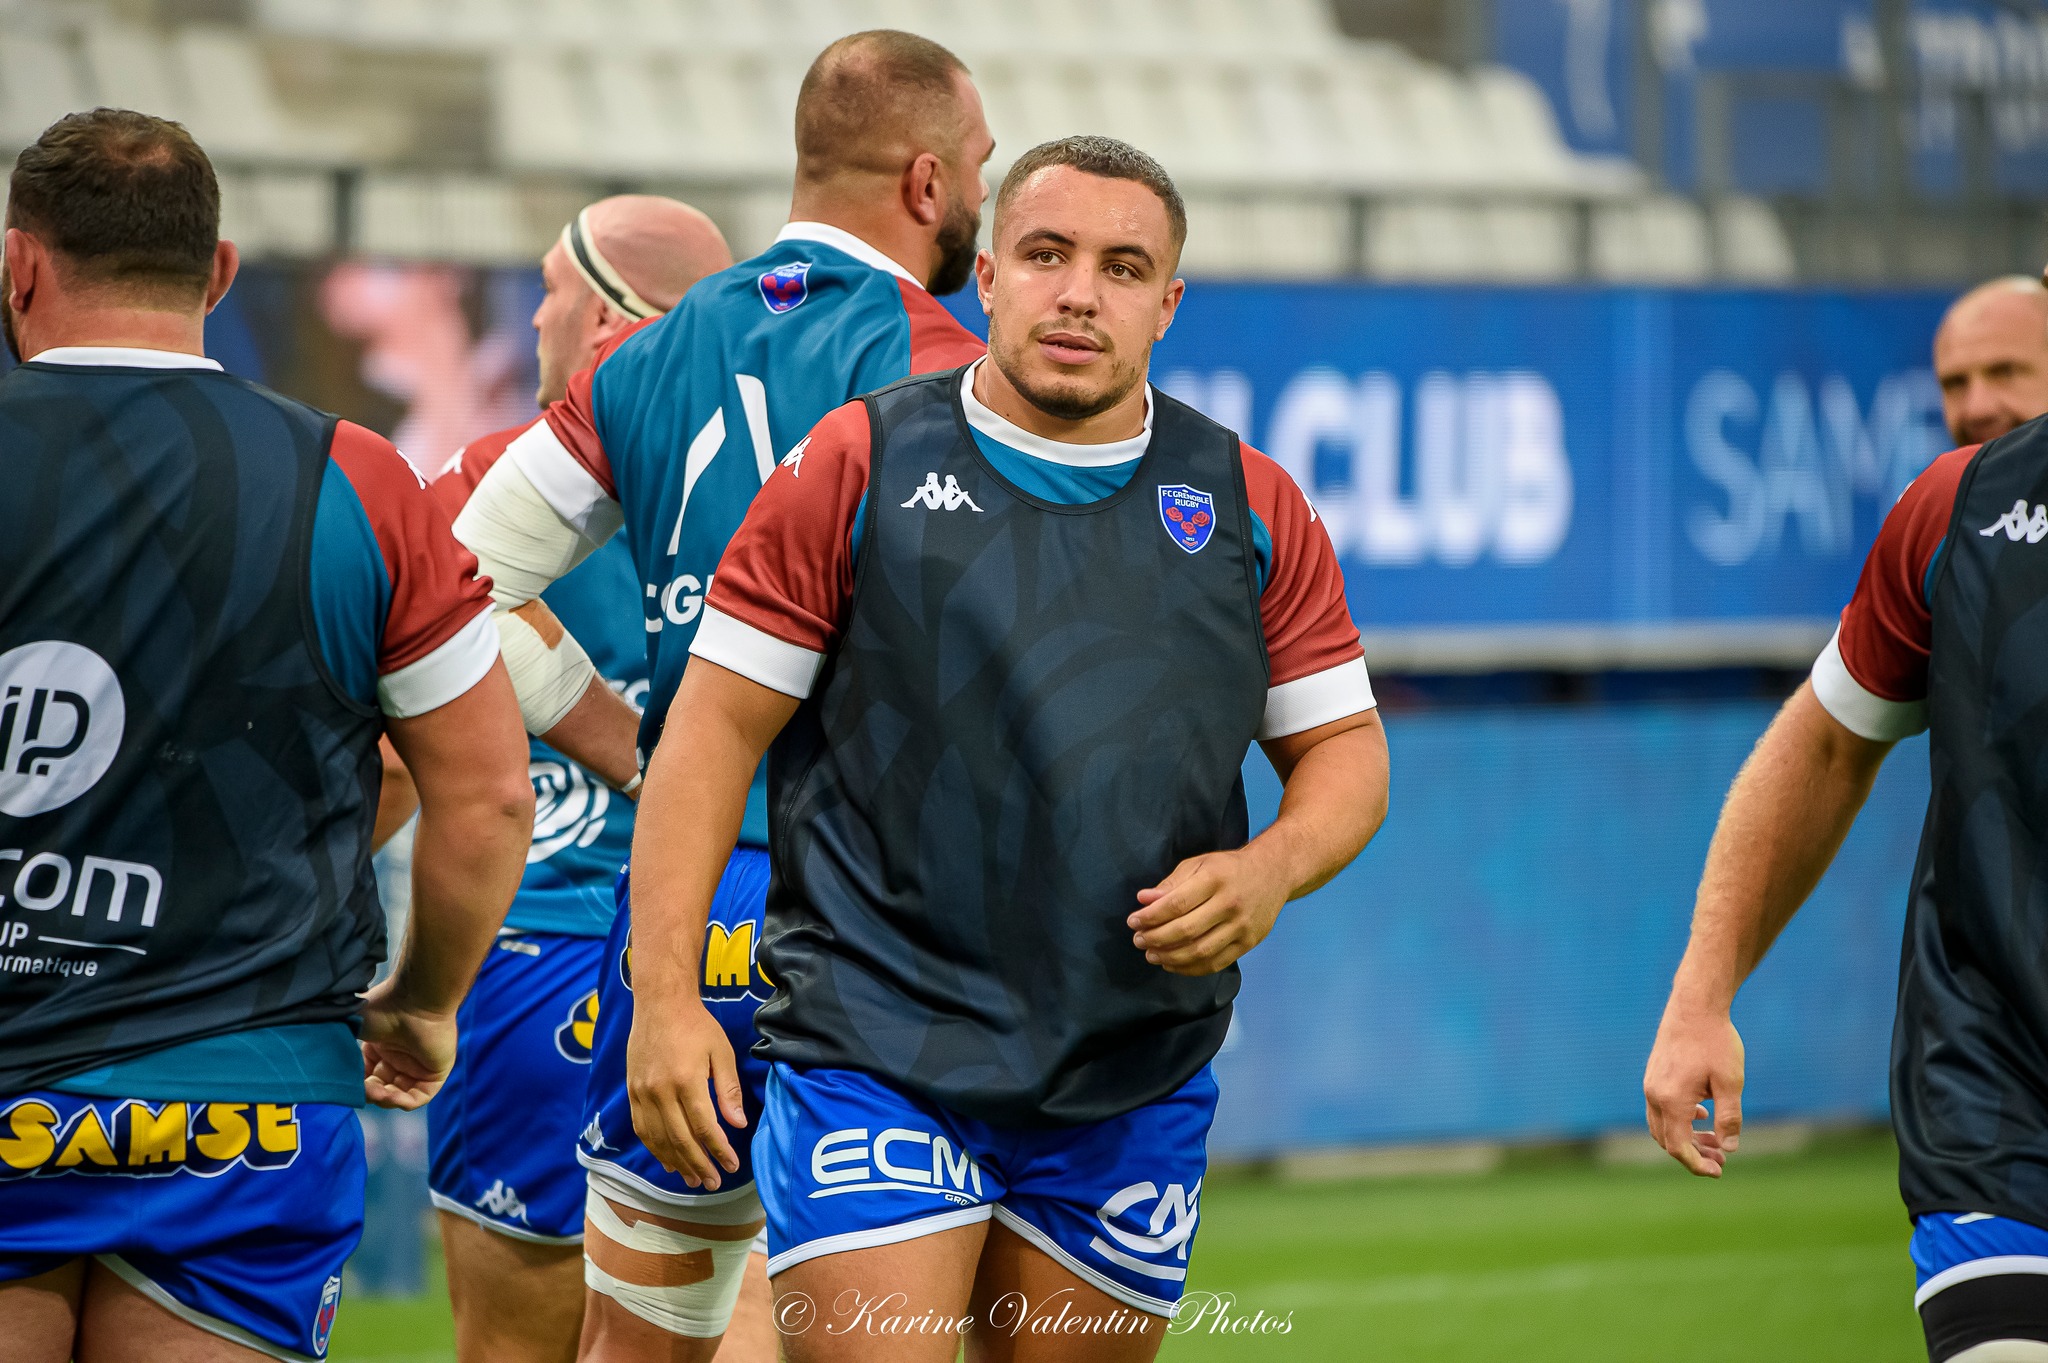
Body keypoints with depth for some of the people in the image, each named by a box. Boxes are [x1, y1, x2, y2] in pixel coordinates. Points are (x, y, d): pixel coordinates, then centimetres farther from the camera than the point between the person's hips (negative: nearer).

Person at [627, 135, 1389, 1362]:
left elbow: (1347, 748, 14)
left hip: (1136, 1079, 3)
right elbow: (717, 725, 1)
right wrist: (666, 995, -6)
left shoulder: (1252, 511, 8)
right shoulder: (859, 467, 0)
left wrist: (1267, 872, -8)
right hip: (874, 1049, -3)